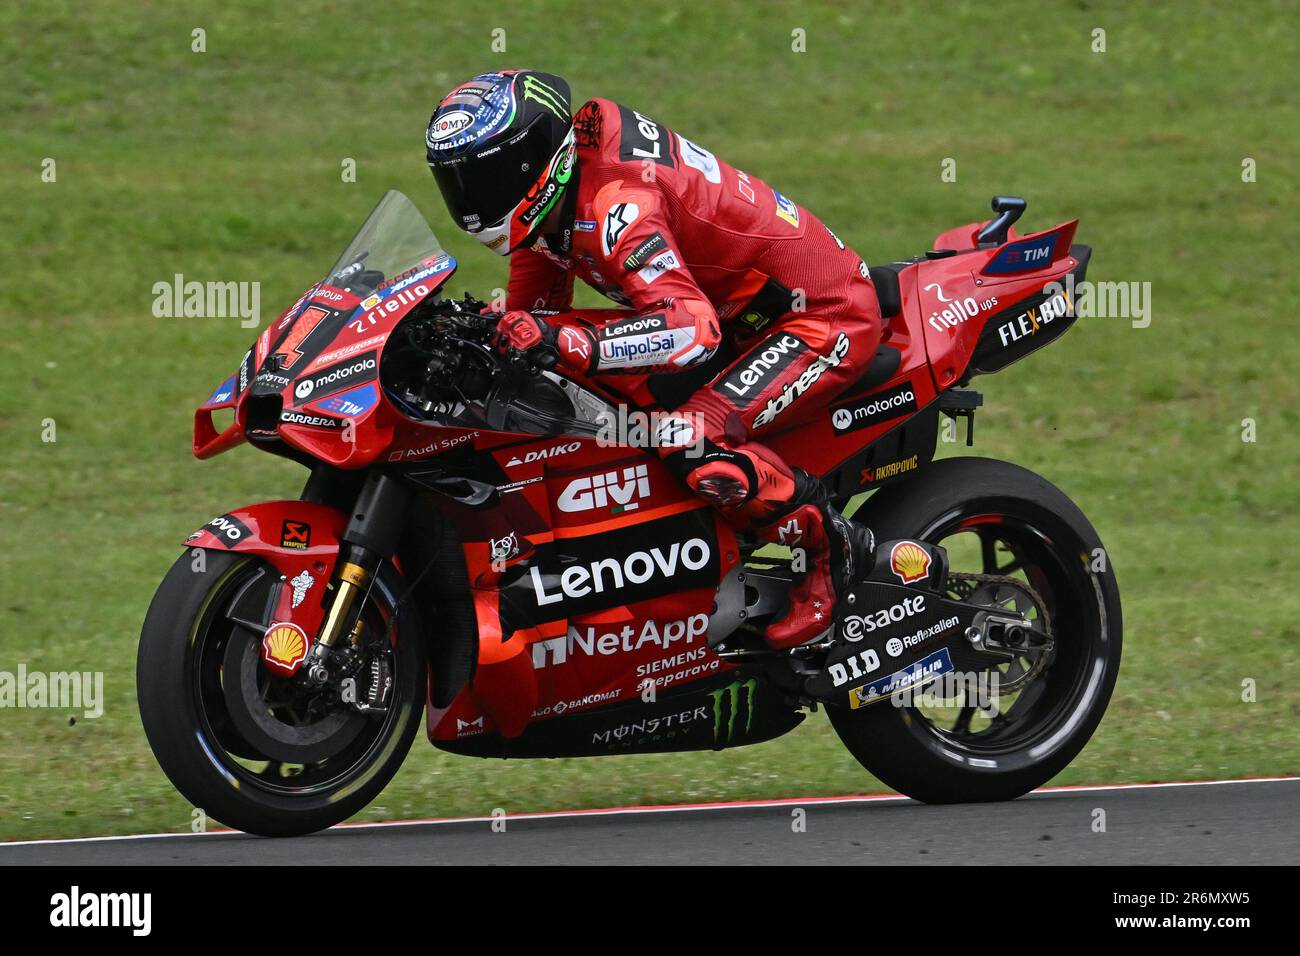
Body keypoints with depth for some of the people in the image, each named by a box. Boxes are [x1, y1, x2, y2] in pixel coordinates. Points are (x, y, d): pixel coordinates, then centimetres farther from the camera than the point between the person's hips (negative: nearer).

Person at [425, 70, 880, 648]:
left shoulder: (612, 204, -30)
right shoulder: (551, 193, 1)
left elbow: (694, 329, -43)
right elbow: (533, 314, 13)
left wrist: (563, 343, -51)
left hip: (828, 318, -10)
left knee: (694, 443, -29)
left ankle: (829, 550, -8)